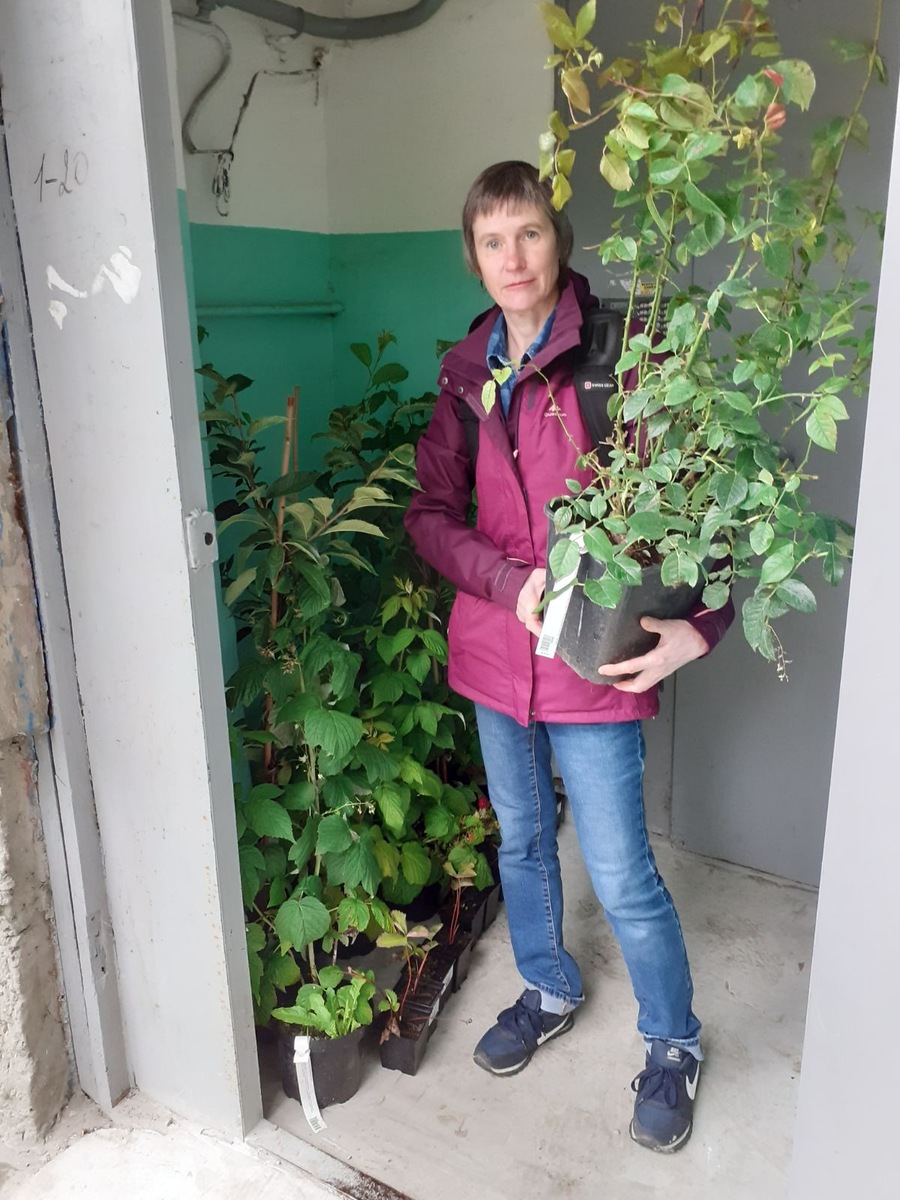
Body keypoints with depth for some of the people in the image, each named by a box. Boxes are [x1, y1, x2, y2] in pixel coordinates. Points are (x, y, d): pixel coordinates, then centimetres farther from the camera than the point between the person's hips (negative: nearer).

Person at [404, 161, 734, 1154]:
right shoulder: (467, 372, 4)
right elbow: (430, 512, 1)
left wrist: (698, 627, -26)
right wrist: (513, 584, -15)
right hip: (495, 651, 6)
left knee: (621, 876, 5)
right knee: (521, 837, 21)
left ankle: (674, 1046, 33)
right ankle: (549, 993, 47)